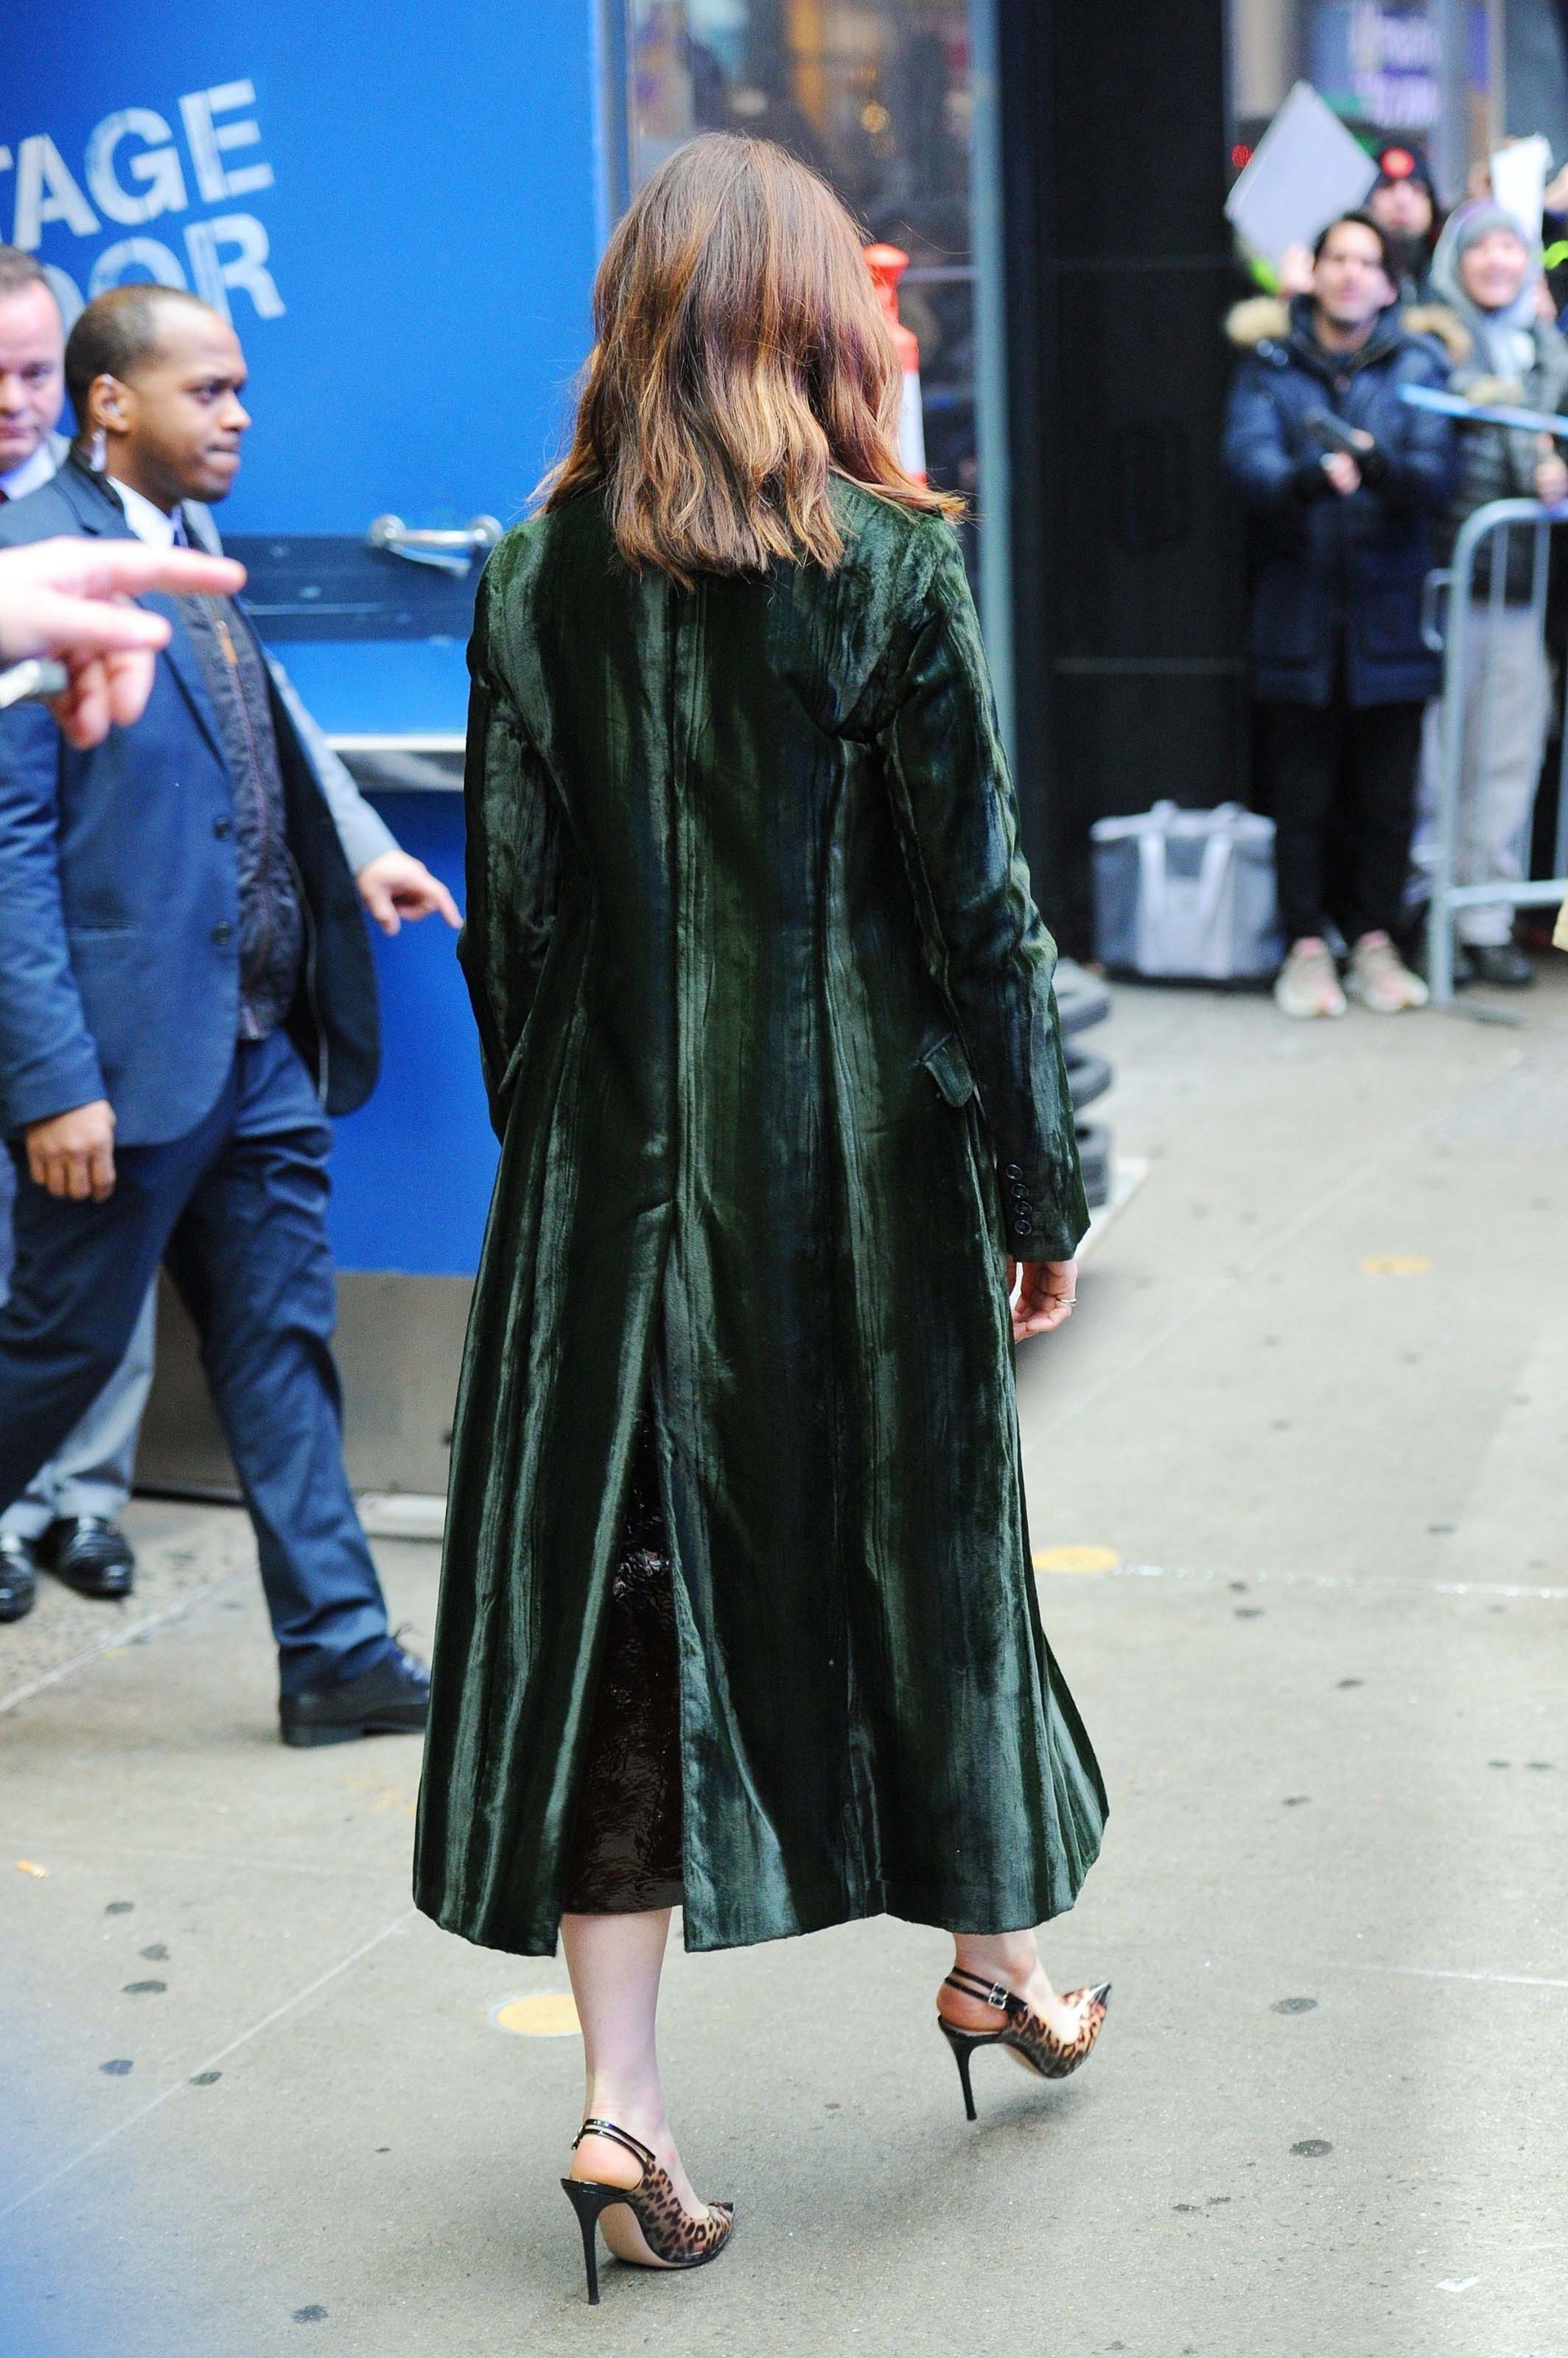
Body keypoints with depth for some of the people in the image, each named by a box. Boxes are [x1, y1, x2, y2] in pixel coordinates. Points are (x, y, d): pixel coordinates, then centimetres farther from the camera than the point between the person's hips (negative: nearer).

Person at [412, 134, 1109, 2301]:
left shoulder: (541, 576, 0)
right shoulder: (891, 564, -8)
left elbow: (510, 909, 1)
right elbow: (976, 904, -7)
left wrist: (558, 1151, 12)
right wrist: (1043, 1190, 1)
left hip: (621, 1164, 2)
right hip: (866, 1151, -2)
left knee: (624, 1570, 5)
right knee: (913, 1525, 15)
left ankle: (621, 2097, 4)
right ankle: (990, 1952, 36)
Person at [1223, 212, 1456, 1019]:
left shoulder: (1416, 365, 5)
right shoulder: (1270, 365, 4)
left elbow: (1435, 473, -8)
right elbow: (1247, 460, -11)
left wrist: (1380, 465, -30)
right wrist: (1306, 479, -33)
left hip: (1388, 611, 1)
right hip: (1298, 610, -1)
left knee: (1387, 792, 5)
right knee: (1300, 791, 3)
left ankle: (1375, 944, 17)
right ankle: (1306, 946, 12)